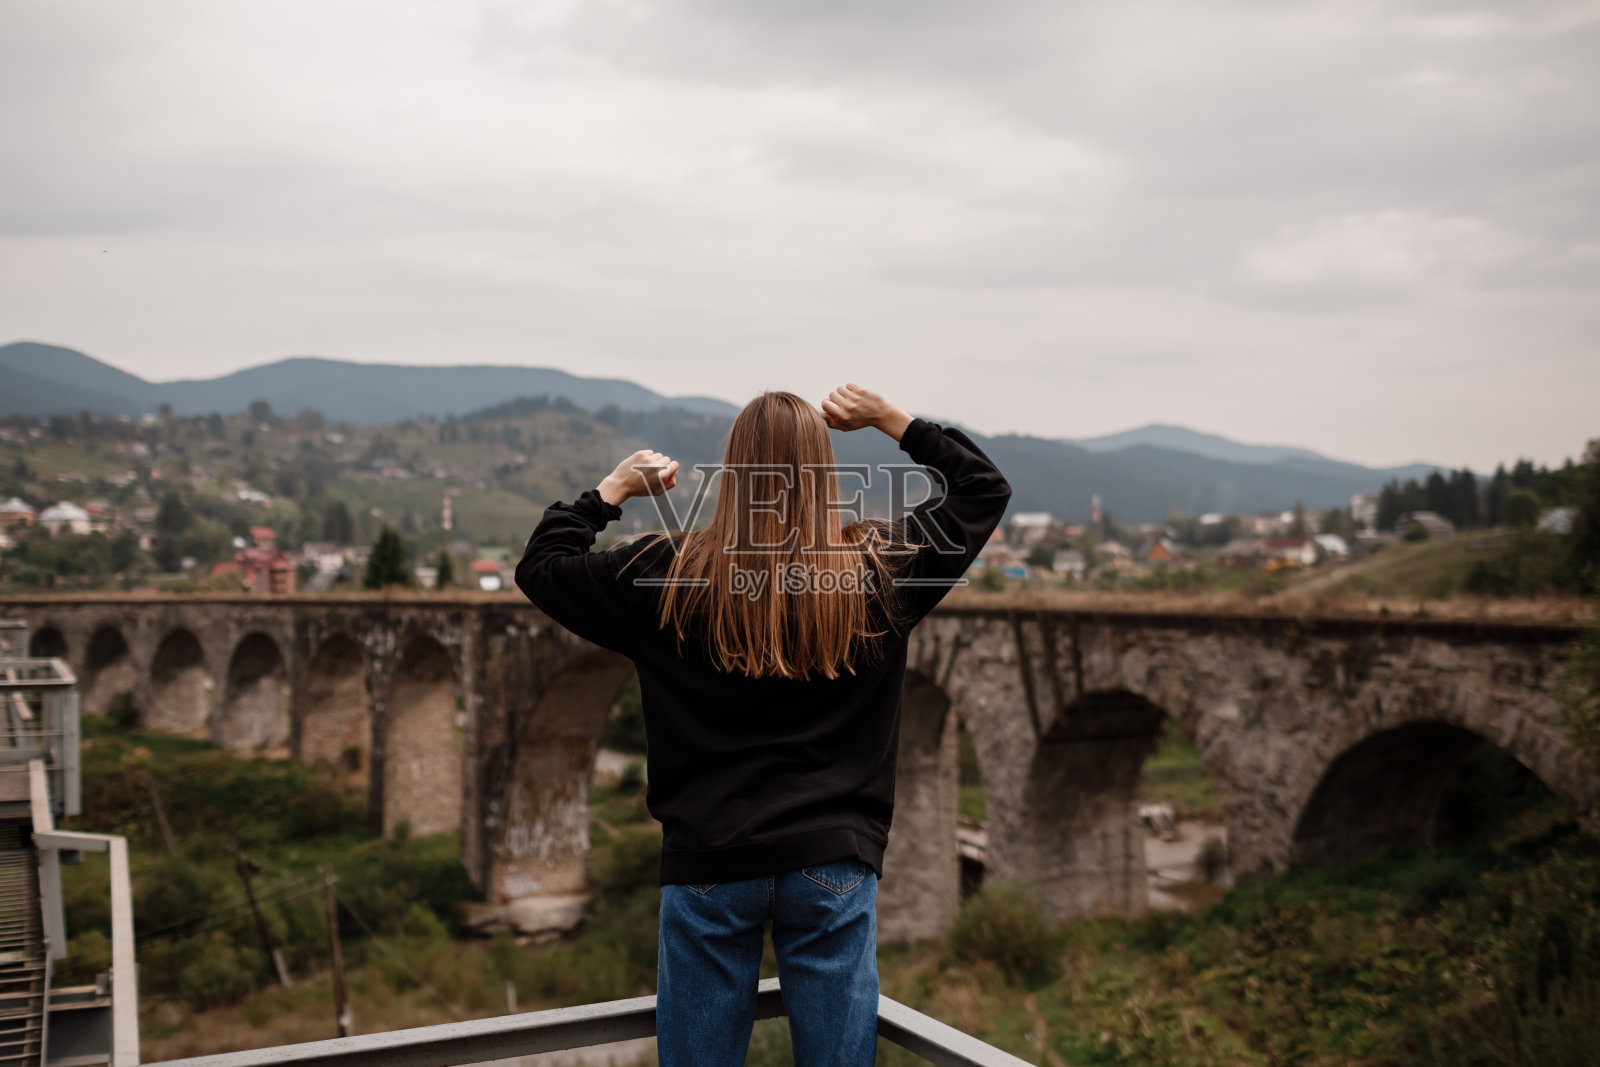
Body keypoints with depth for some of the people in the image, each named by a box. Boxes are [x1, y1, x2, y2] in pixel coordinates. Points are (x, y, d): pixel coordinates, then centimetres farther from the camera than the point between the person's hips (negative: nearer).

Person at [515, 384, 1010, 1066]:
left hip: (708, 863, 0)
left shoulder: (671, 576, -5)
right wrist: (891, 419, 13)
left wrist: (613, 488, 15)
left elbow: (540, 569, 7)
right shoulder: (876, 572, -2)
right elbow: (986, 490, 13)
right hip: (833, 860, 1)